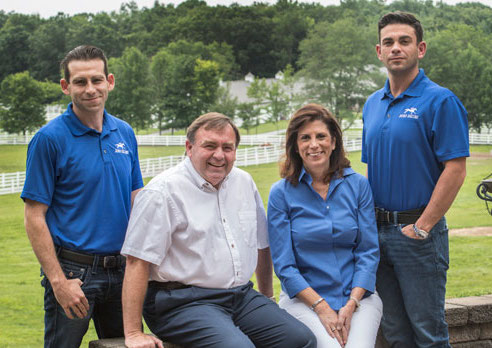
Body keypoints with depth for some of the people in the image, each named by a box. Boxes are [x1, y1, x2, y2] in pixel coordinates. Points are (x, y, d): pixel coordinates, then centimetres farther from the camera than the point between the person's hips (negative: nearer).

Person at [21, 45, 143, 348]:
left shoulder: (125, 133, 8)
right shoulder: (50, 138, -9)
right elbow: (34, 218, -10)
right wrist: (59, 281, -17)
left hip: (121, 272, 5)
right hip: (73, 271, -5)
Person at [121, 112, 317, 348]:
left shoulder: (244, 183, 13)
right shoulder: (163, 191, -9)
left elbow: (261, 244, 25)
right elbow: (137, 261, -13)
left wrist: (267, 296, 26)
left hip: (242, 296, 7)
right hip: (184, 301, -6)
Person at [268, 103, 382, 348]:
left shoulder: (358, 185, 6)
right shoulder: (281, 193, 0)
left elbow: (369, 251, 4)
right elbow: (284, 265, -2)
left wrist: (351, 304, -9)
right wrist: (322, 308, -12)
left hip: (358, 294, 2)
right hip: (303, 298, -1)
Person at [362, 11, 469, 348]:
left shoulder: (440, 101, -9)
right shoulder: (373, 105, 13)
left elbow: (455, 169, -15)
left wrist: (422, 227, -16)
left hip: (419, 232, -6)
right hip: (378, 231, 7)